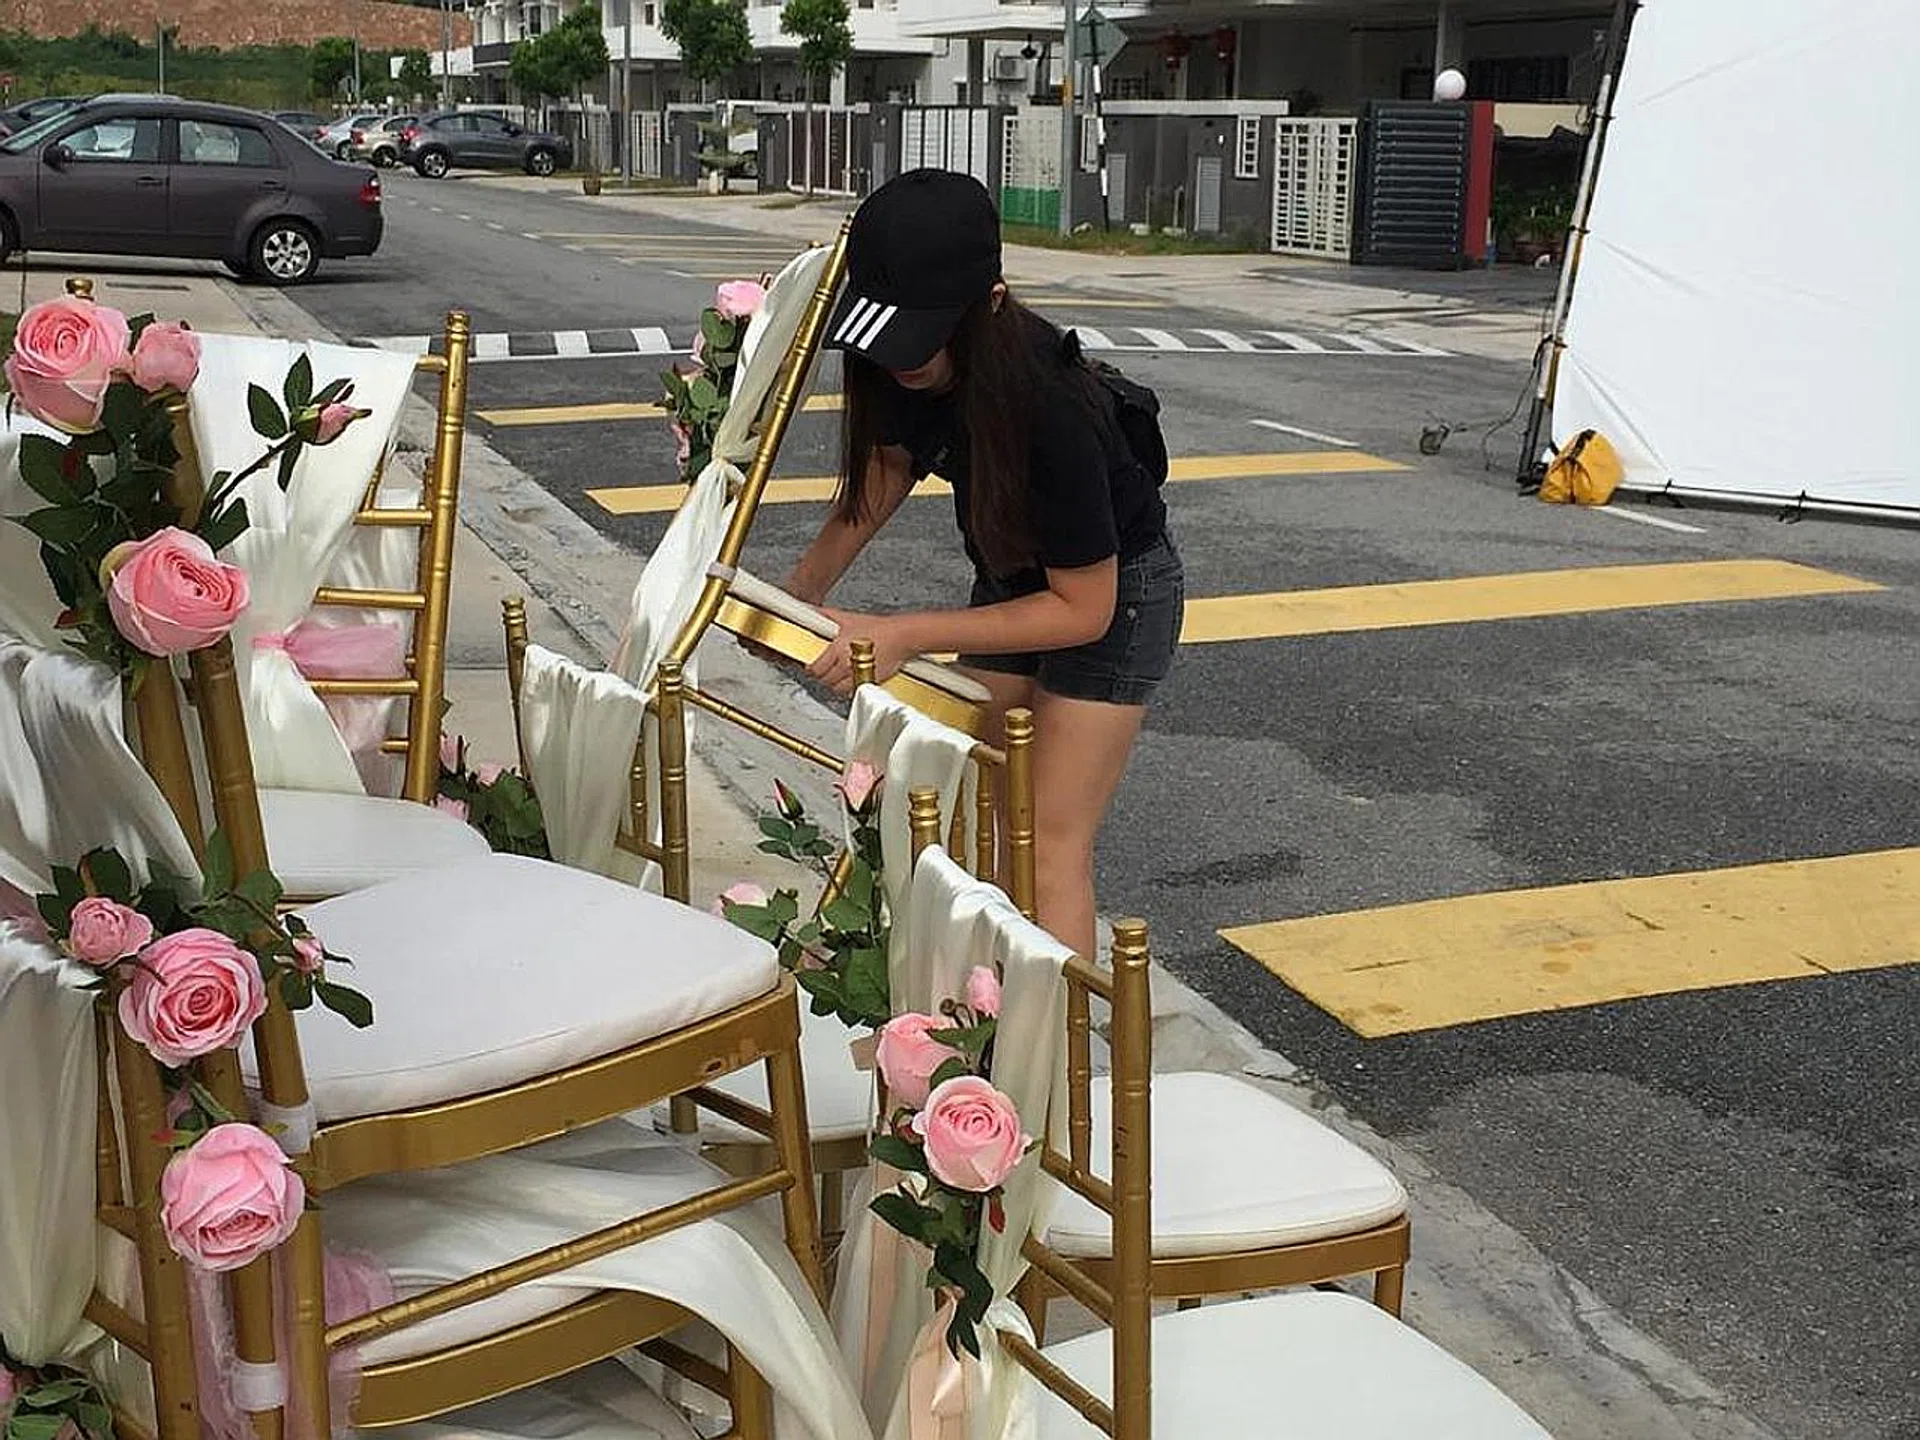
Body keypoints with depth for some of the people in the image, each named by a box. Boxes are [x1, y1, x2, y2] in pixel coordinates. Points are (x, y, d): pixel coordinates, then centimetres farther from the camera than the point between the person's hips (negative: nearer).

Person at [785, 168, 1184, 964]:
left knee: (1050, 847, -9)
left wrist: (904, 635, -31)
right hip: (1010, 577, 7)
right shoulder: (906, 371, -20)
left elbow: (1083, 609, -29)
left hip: (1110, 595, -7)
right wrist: (803, 589, -8)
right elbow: (887, 463, 3)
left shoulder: (1049, 408, -39)